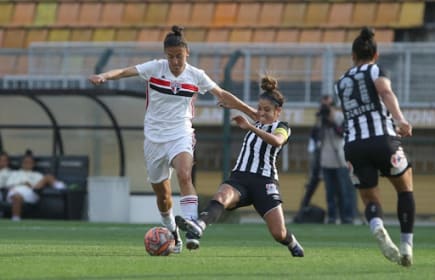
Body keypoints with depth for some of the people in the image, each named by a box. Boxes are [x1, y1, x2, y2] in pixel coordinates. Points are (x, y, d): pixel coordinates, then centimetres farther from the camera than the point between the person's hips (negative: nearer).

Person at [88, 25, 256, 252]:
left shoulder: (196, 75, -1)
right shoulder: (155, 68, -5)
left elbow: (223, 95, 10)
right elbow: (125, 71, -19)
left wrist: (253, 113, 11)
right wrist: (104, 76, -39)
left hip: (180, 135, -1)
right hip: (154, 137, 1)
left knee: (184, 175, -29)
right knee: (162, 194, 8)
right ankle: (171, 232, 33)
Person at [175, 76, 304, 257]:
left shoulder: (281, 127, 4)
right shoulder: (256, 125, 24)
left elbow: (277, 141, -21)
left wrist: (250, 127, -32)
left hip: (264, 181, -4)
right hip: (239, 178, 4)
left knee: (279, 234, -11)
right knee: (221, 196, -33)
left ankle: (294, 245, 27)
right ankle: (199, 225, -64)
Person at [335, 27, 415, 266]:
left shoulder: (341, 83, 23)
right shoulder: (375, 71, 8)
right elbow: (386, 93, -14)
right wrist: (400, 120, -29)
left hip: (353, 145, 3)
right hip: (382, 139, -3)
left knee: (370, 200, 12)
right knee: (405, 189, 18)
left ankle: (378, 229, -24)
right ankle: (406, 246, 9)